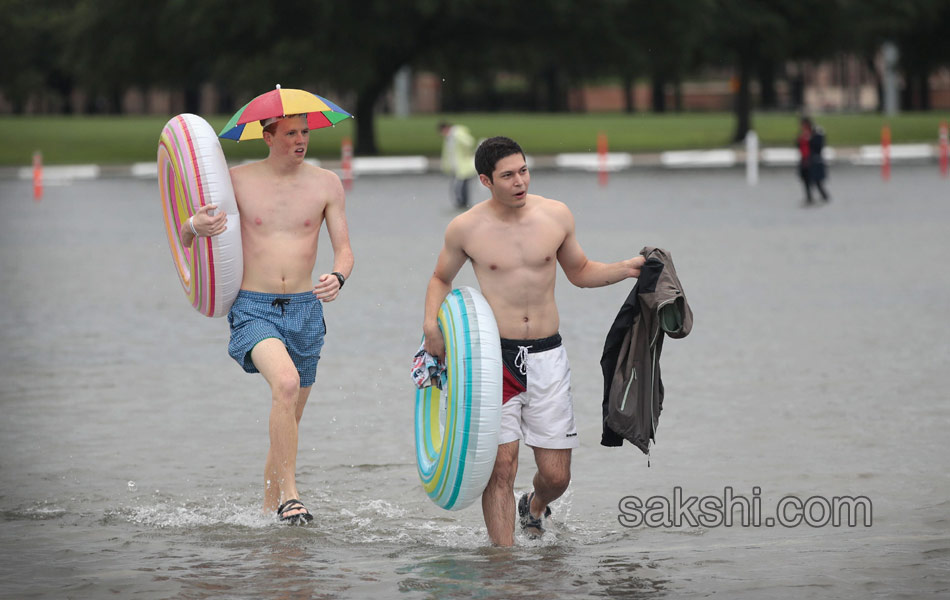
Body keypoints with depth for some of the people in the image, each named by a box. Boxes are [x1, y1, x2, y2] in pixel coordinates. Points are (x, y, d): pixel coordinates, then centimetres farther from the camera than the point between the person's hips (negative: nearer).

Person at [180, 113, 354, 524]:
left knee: (288, 424, 12)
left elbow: (344, 248, 5)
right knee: (286, 383, -31)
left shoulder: (326, 184, 4)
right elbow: (184, 238, 3)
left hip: (305, 310, 4)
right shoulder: (238, 181, -1)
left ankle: (269, 512, 30)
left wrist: (337, 278, -18)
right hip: (253, 309, -4)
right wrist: (195, 226, -22)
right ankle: (289, 497, -28)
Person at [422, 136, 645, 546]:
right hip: (495, 357, -2)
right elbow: (441, 279, 15)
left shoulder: (555, 216, 3)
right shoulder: (466, 228, -2)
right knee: (501, 465, -12)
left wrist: (628, 268, 3)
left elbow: (579, 272, 19)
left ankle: (534, 508, 37)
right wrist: (431, 320, -3)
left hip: (547, 358, 2)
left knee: (556, 475, 3)